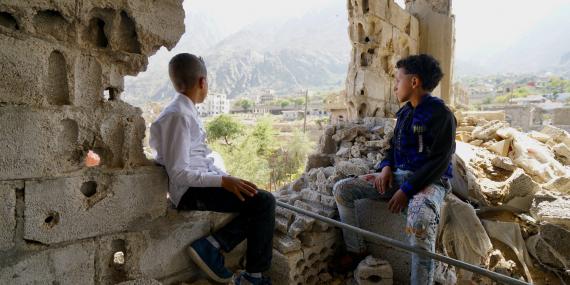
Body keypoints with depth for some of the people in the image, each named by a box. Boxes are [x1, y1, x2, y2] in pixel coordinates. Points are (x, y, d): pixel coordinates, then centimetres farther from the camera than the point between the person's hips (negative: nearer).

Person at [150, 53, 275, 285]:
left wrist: (227, 177, 6)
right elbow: (178, 173, -22)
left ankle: (212, 246, -3)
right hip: (191, 191, -9)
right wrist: (223, 181, -24)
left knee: (259, 201, 5)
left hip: (201, 183, 9)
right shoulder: (178, 116, -17)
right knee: (264, 202, -16)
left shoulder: (186, 112, 13)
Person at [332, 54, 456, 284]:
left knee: (419, 222, -42)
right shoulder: (405, 112, 12)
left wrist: (406, 190, -21)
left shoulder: (440, 114, -12)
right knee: (341, 188, -5)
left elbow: (439, 162, -17)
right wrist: (386, 167, -1)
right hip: (398, 175, 8)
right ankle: (356, 249, 5)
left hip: (429, 180, -7)